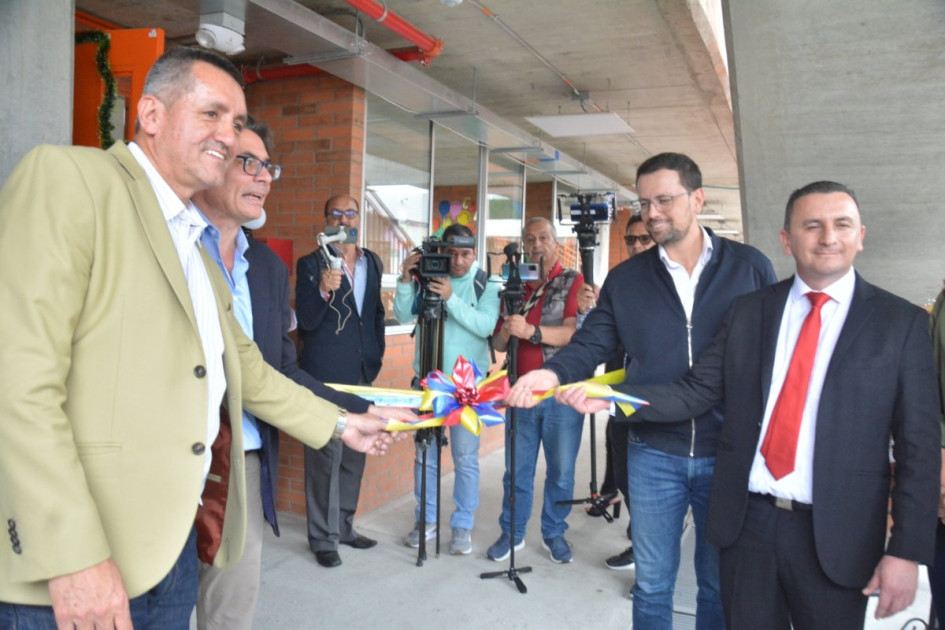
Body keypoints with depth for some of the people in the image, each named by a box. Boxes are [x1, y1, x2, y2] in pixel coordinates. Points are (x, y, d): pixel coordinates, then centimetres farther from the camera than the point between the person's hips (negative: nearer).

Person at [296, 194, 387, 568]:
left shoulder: (372, 262, 10)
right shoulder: (311, 264, -6)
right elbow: (306, 321, -12)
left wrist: (376, 353, 12)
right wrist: (323, 290, -29)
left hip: (363, 373, 6)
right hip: (325, 375, -6)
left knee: (355, 454, 14)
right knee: (325, 456, -1)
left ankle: (344, 526, 29)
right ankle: (323, 538, 12)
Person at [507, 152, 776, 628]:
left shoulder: (750, 267, -1)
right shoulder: (624, 278, 2)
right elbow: (591, 344, -1)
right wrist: (553, 373, -22)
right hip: (653, 453, 1)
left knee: (720, 583, 16)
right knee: (652, 582, 14)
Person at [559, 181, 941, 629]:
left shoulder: (901, 322, -2)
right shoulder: (748, 310, 4)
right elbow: (695, 393, 0)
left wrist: (907, 550, -8)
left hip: (836, 536, -1)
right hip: (747, 520, 2)